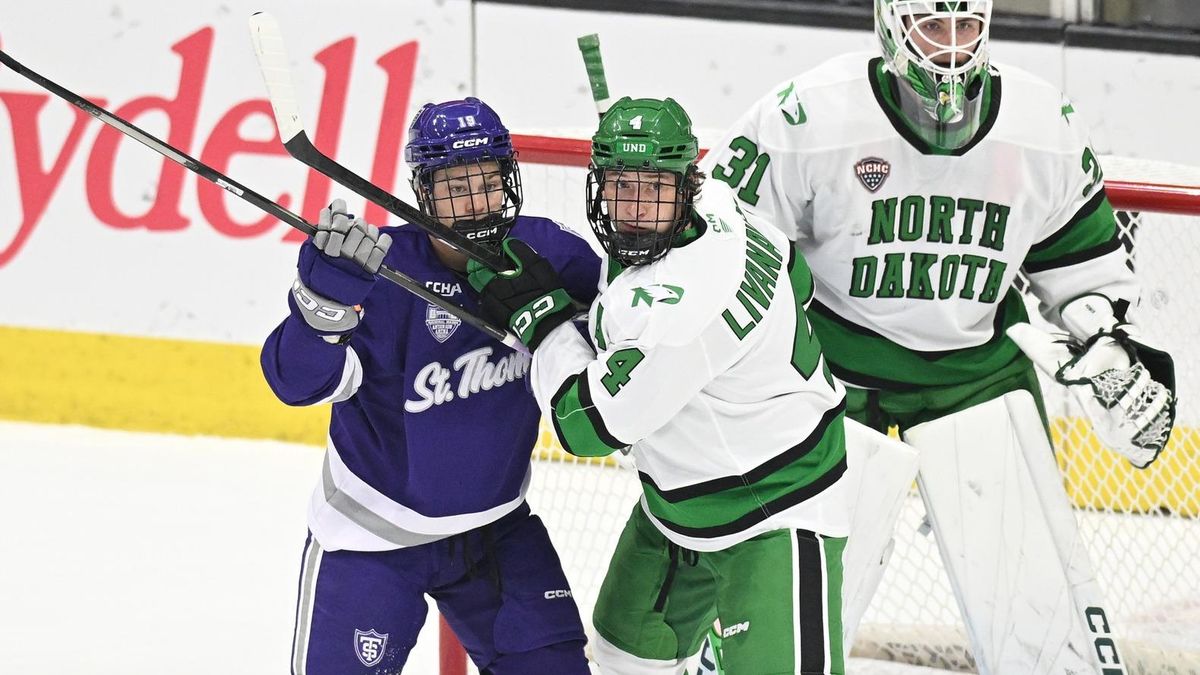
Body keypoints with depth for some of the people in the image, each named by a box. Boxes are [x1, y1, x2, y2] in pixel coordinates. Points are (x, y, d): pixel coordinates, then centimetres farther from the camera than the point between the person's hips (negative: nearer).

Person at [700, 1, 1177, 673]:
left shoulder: (1046, 126, -6)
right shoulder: (811, 115, -17)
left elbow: (1080, 256, 11)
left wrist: (1113, 353, 5)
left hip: (979, 367, 2)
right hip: (836, 363, -2)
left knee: (1038, 594, -4)